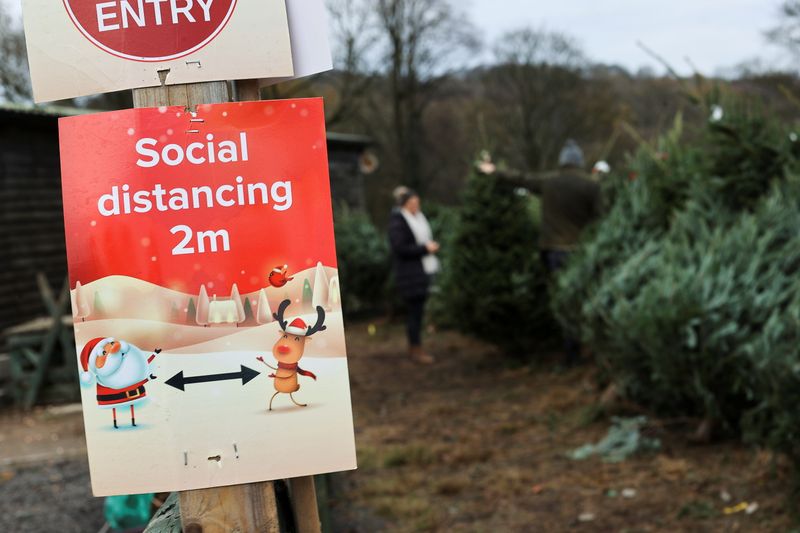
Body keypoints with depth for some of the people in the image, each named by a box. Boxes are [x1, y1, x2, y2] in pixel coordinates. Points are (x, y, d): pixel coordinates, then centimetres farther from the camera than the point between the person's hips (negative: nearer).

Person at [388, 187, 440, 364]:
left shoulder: (418, 217, 12)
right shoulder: (397, 222, -14)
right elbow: (400, 248, -20)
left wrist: (431, 246, 6)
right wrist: (425, 248, -19)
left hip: (423, 271, 8)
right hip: (410, 274, -8)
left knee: (417, 310, 12)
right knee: (414, 311, -4)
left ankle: (413, 346, 21)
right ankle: (416, 349, 4)